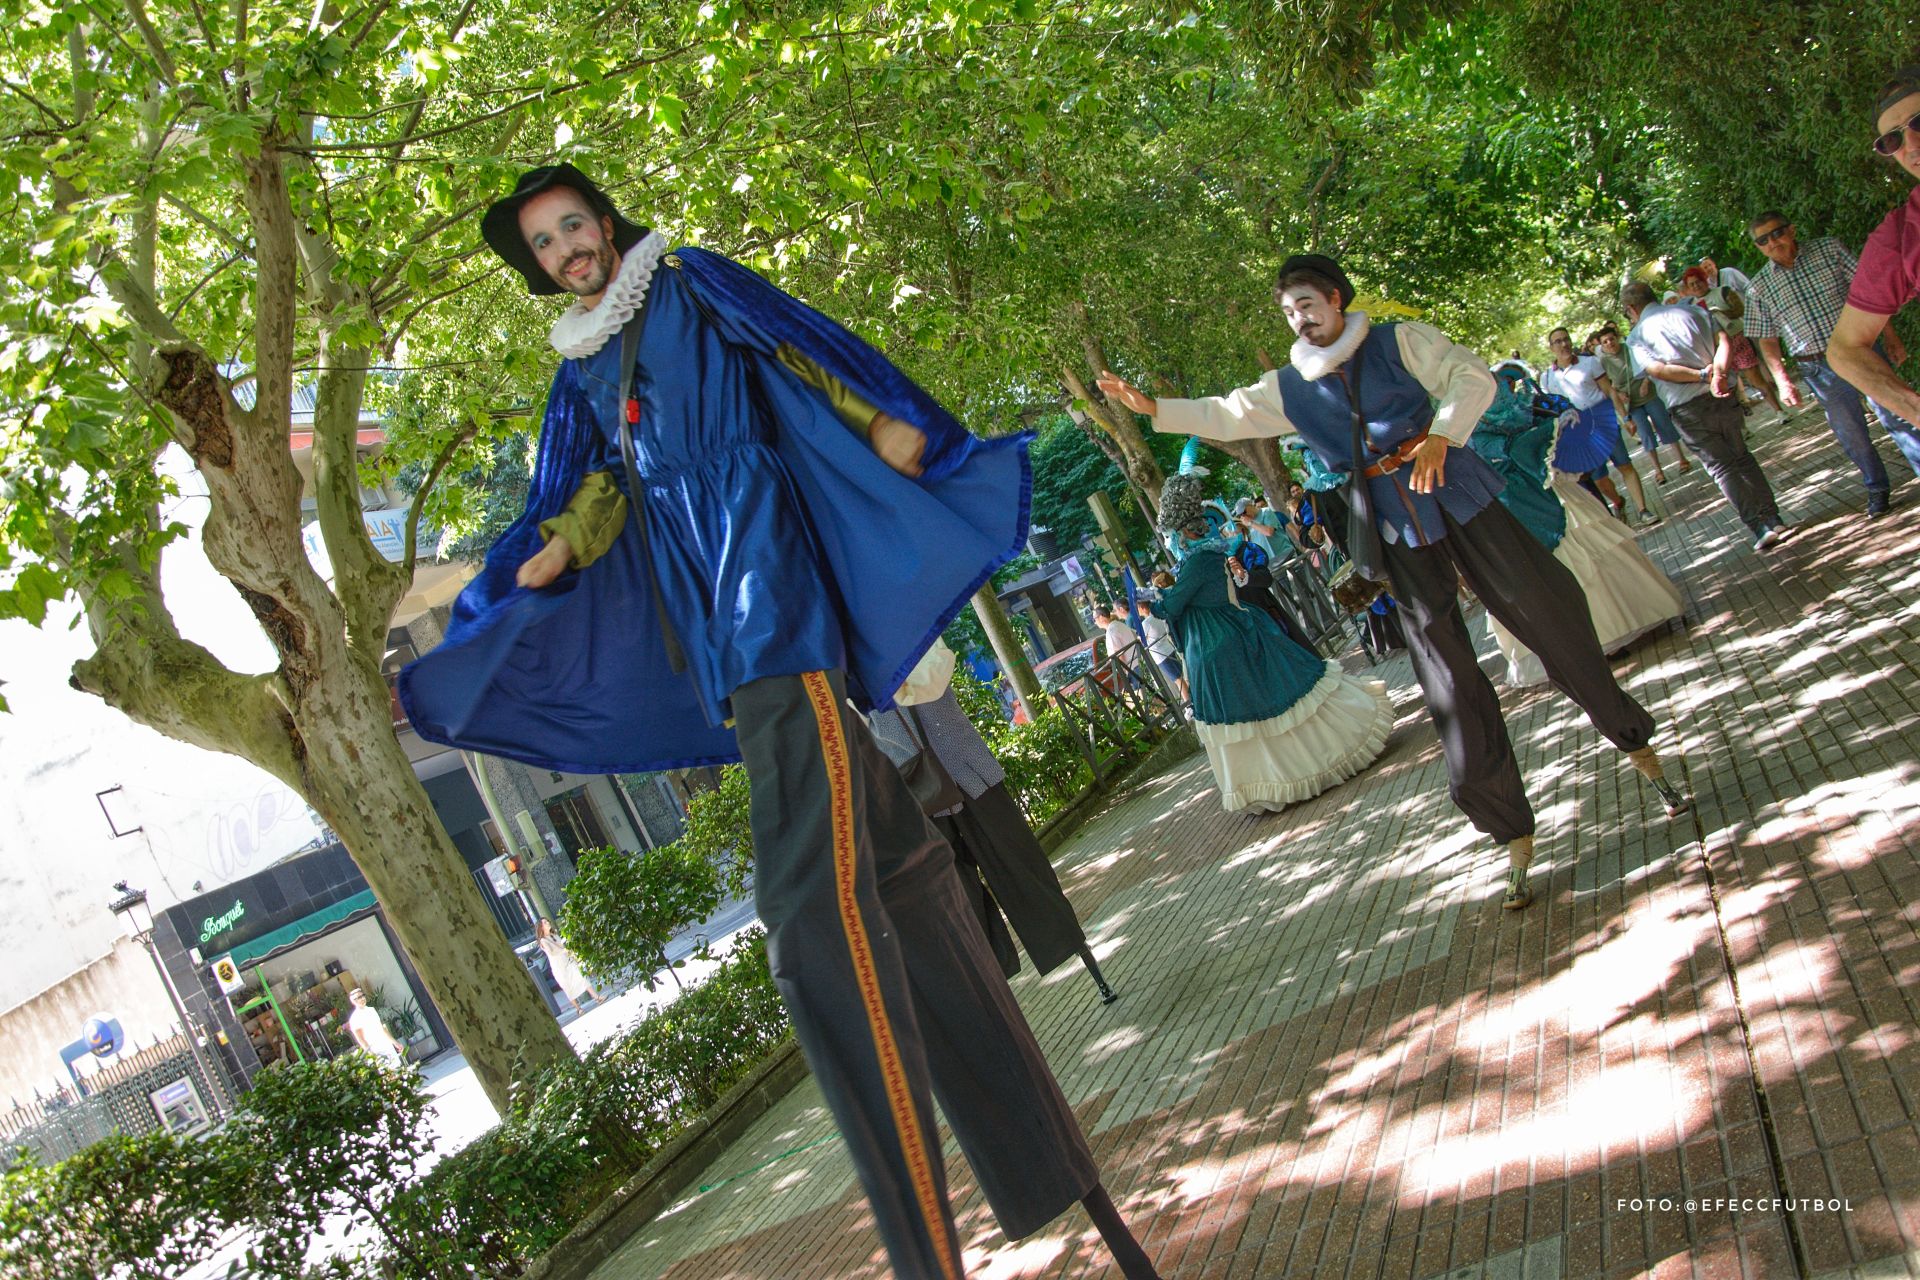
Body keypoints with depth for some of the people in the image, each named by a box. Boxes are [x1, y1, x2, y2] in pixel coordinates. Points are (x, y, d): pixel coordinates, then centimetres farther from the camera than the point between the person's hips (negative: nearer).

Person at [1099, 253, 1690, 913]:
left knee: (1551, 615, 1)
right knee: (1449, 682, 0)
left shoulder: (1399, 341, 1)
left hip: (1457, 496, -2)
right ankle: (1514, 838, 6)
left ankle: (1636, 743, 26)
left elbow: (1473, 378, -5)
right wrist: (1153, 408, -5)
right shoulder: (1289, 388, 9)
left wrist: (1440, 436, -18)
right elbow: (1226, 415, 6)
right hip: (1394, 531, 2)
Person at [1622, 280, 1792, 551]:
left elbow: (1657, 369, -13)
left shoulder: (1636, 337, 2)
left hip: (1686, 408, -3)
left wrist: (1702, 375, -12)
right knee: (1743, 457, 16)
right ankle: (1772, 518, 14)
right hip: (1719, 396, 3)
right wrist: (1718, 373, -15)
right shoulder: (1692, 310, 12)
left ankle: (1760, 526, -3)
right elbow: (1722, 340, -3)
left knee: (1721, 467, 2)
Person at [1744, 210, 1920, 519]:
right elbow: (1766, 339, 4)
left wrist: (1889, 334, 1)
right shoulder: (1760, 288, 2)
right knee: (1851, 435, 8)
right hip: (1820, 369, 1)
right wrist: (1782, 379, -6)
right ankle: (1877, 489, 26)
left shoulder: (1829, 249, 1)